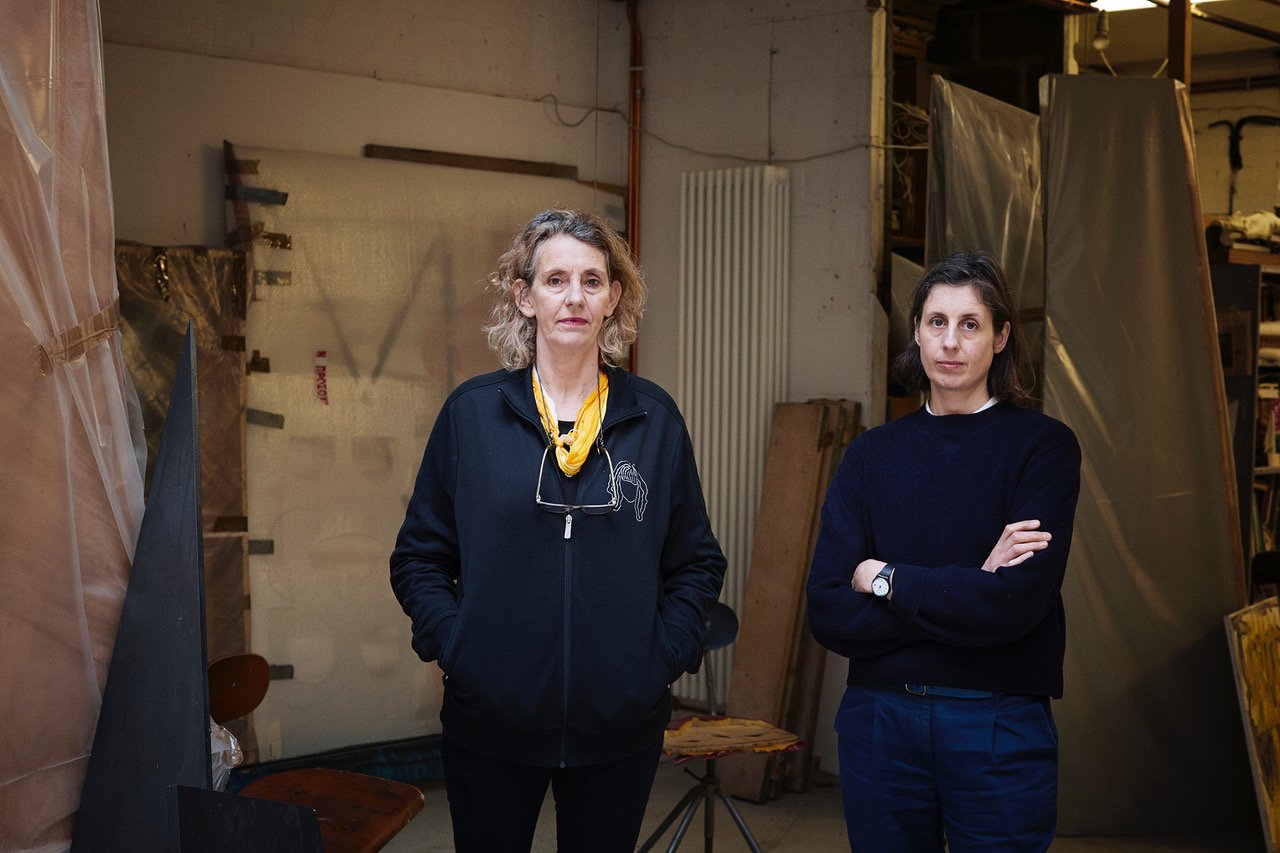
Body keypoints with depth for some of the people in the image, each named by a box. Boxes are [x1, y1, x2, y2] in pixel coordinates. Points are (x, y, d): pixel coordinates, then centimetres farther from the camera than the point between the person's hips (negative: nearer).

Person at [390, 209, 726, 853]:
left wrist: (665, 655, -2)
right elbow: (418, 558, 4)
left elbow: (697, 563, 9)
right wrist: (455, 648, -8)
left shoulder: (654, 418, 4)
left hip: (621, 728, 1)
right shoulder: (470, 412, 0)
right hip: (491, 725, -1)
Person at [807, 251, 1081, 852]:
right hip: (879, 718, 3)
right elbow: (827, 611, -6)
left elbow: (1014, 604, -17)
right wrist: (968, 590, -15)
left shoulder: (1043, 446, -5)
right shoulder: (872, 454, 4)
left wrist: (884, 578, -7)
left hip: (1000, 728, -3)